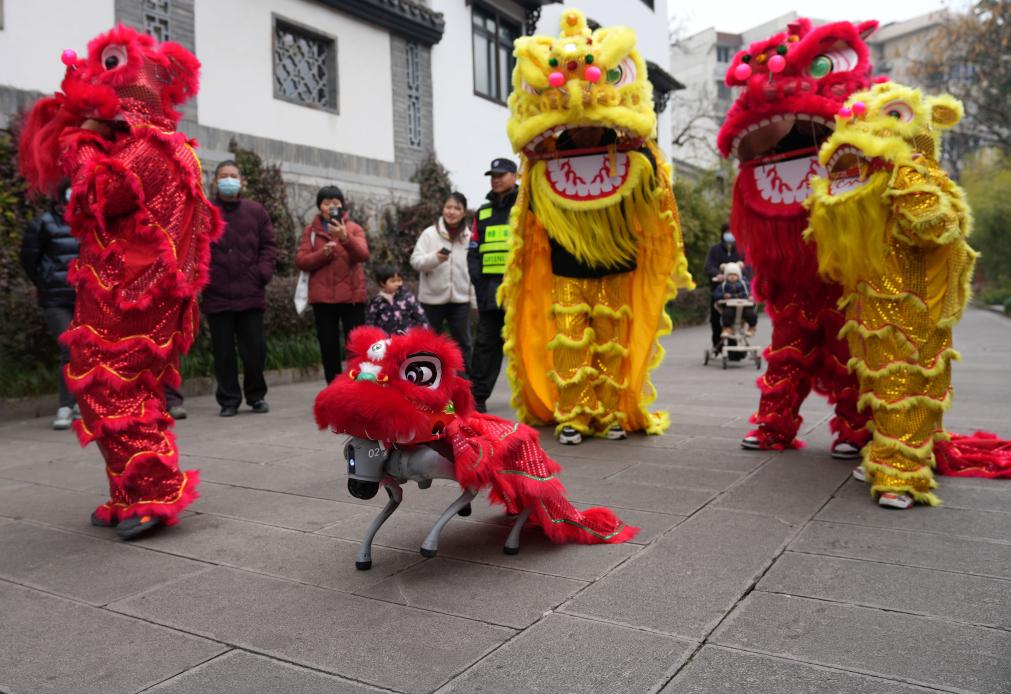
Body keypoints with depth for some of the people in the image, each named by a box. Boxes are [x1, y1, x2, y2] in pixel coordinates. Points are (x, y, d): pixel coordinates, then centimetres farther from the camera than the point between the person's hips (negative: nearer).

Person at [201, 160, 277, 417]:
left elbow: (269, 245, 10)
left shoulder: (256, 212, 9)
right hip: (217, 296, -1)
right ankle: (229, 400, 14)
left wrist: (263, 272, -3)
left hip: (250, 295, 1)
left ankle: (257, 396, 20)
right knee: (223, 352, 4)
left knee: (255, 348, 4)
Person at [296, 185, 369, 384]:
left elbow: (363, 255, -15)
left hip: (351, 295, -2)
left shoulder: (354, 228, 3)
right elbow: (301, 261, 0)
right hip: (322, 296, 2)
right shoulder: (311, 230, 8)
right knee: (328, 345, 6)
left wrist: (345, 237, -32)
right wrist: (323, 253, -17)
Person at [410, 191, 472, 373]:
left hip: (460, 297, 2)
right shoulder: (430, 233, -4)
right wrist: (434, 258, -27)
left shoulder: (469, 236, 3)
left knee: (463, 342, 8)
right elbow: (415, 261, -9)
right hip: (432, 298, -2)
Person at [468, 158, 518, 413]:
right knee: (486, 342, 4)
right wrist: (478, 279, 2)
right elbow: (473, 251, 17)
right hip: (490, 289, 4)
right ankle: (477, 396, 8)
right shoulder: (483, 213, 18)